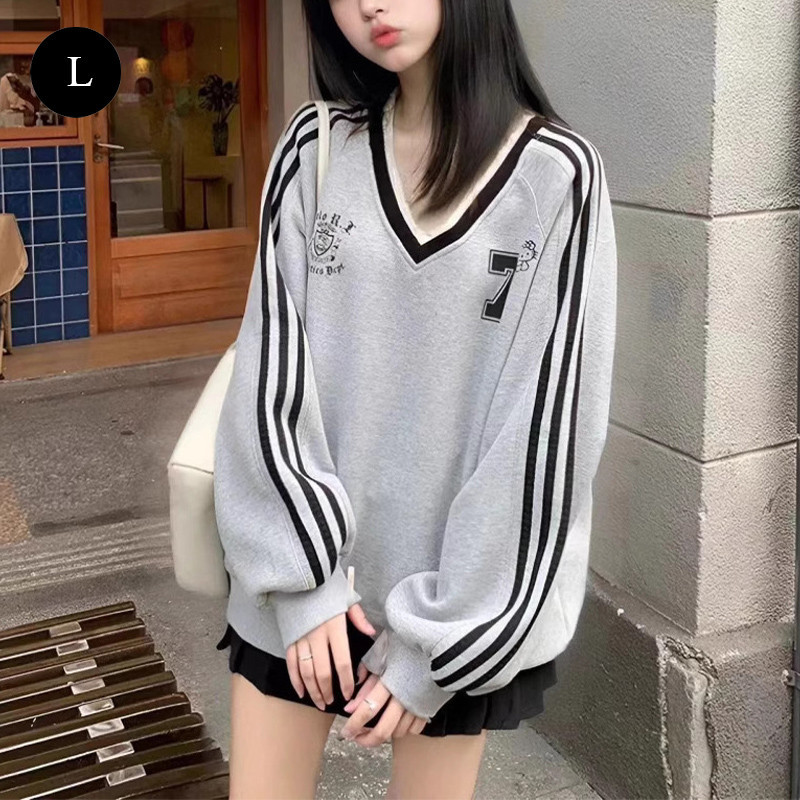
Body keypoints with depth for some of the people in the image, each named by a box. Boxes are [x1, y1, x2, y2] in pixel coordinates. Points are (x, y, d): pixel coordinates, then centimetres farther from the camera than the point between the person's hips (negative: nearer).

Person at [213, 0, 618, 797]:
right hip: (301, 567, 2)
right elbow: (272, 367, -4)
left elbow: (547, 425, -12)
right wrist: (307, 572, -10)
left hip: (464, 593, -2)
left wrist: (436, 640, -11)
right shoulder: (314, 149, -2)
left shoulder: (557, 175, -10)